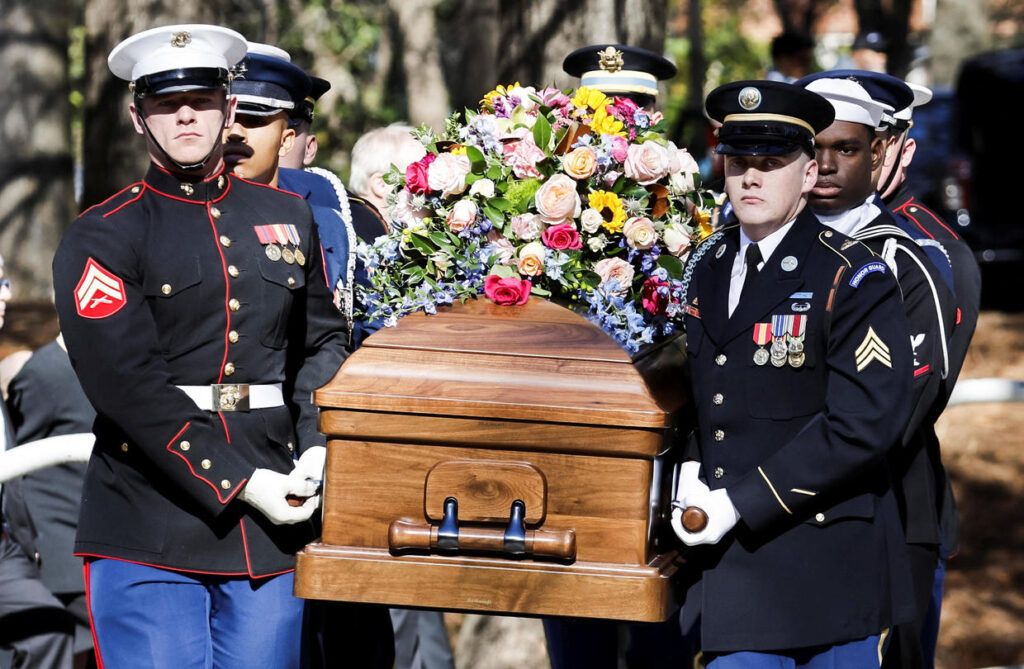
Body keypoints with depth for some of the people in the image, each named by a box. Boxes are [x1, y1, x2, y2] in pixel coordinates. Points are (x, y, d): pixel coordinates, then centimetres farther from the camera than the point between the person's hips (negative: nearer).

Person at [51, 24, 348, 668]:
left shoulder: (288, 216, 14)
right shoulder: (101, 238, -1)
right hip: (152, 525, -4)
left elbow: (324, 341, 19)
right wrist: (239, 484, -15)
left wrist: (317, 447, -1)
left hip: (274, 520, 4)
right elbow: (129, 386, -11)